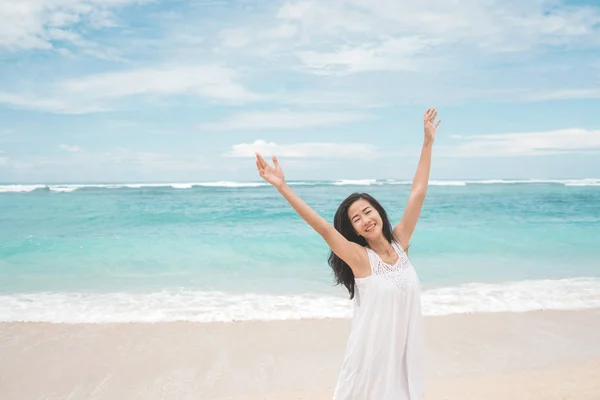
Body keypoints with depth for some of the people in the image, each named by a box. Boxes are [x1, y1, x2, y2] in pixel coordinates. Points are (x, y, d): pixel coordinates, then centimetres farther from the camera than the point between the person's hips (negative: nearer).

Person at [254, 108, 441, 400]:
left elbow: (417, 192, -2)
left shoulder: (400, 243, -3)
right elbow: (322, 227, -27)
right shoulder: (359, 257, -15)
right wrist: (282, 187, -34)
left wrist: (428, 141, 1)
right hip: (371, 350, -4)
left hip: (405, 347, 5)